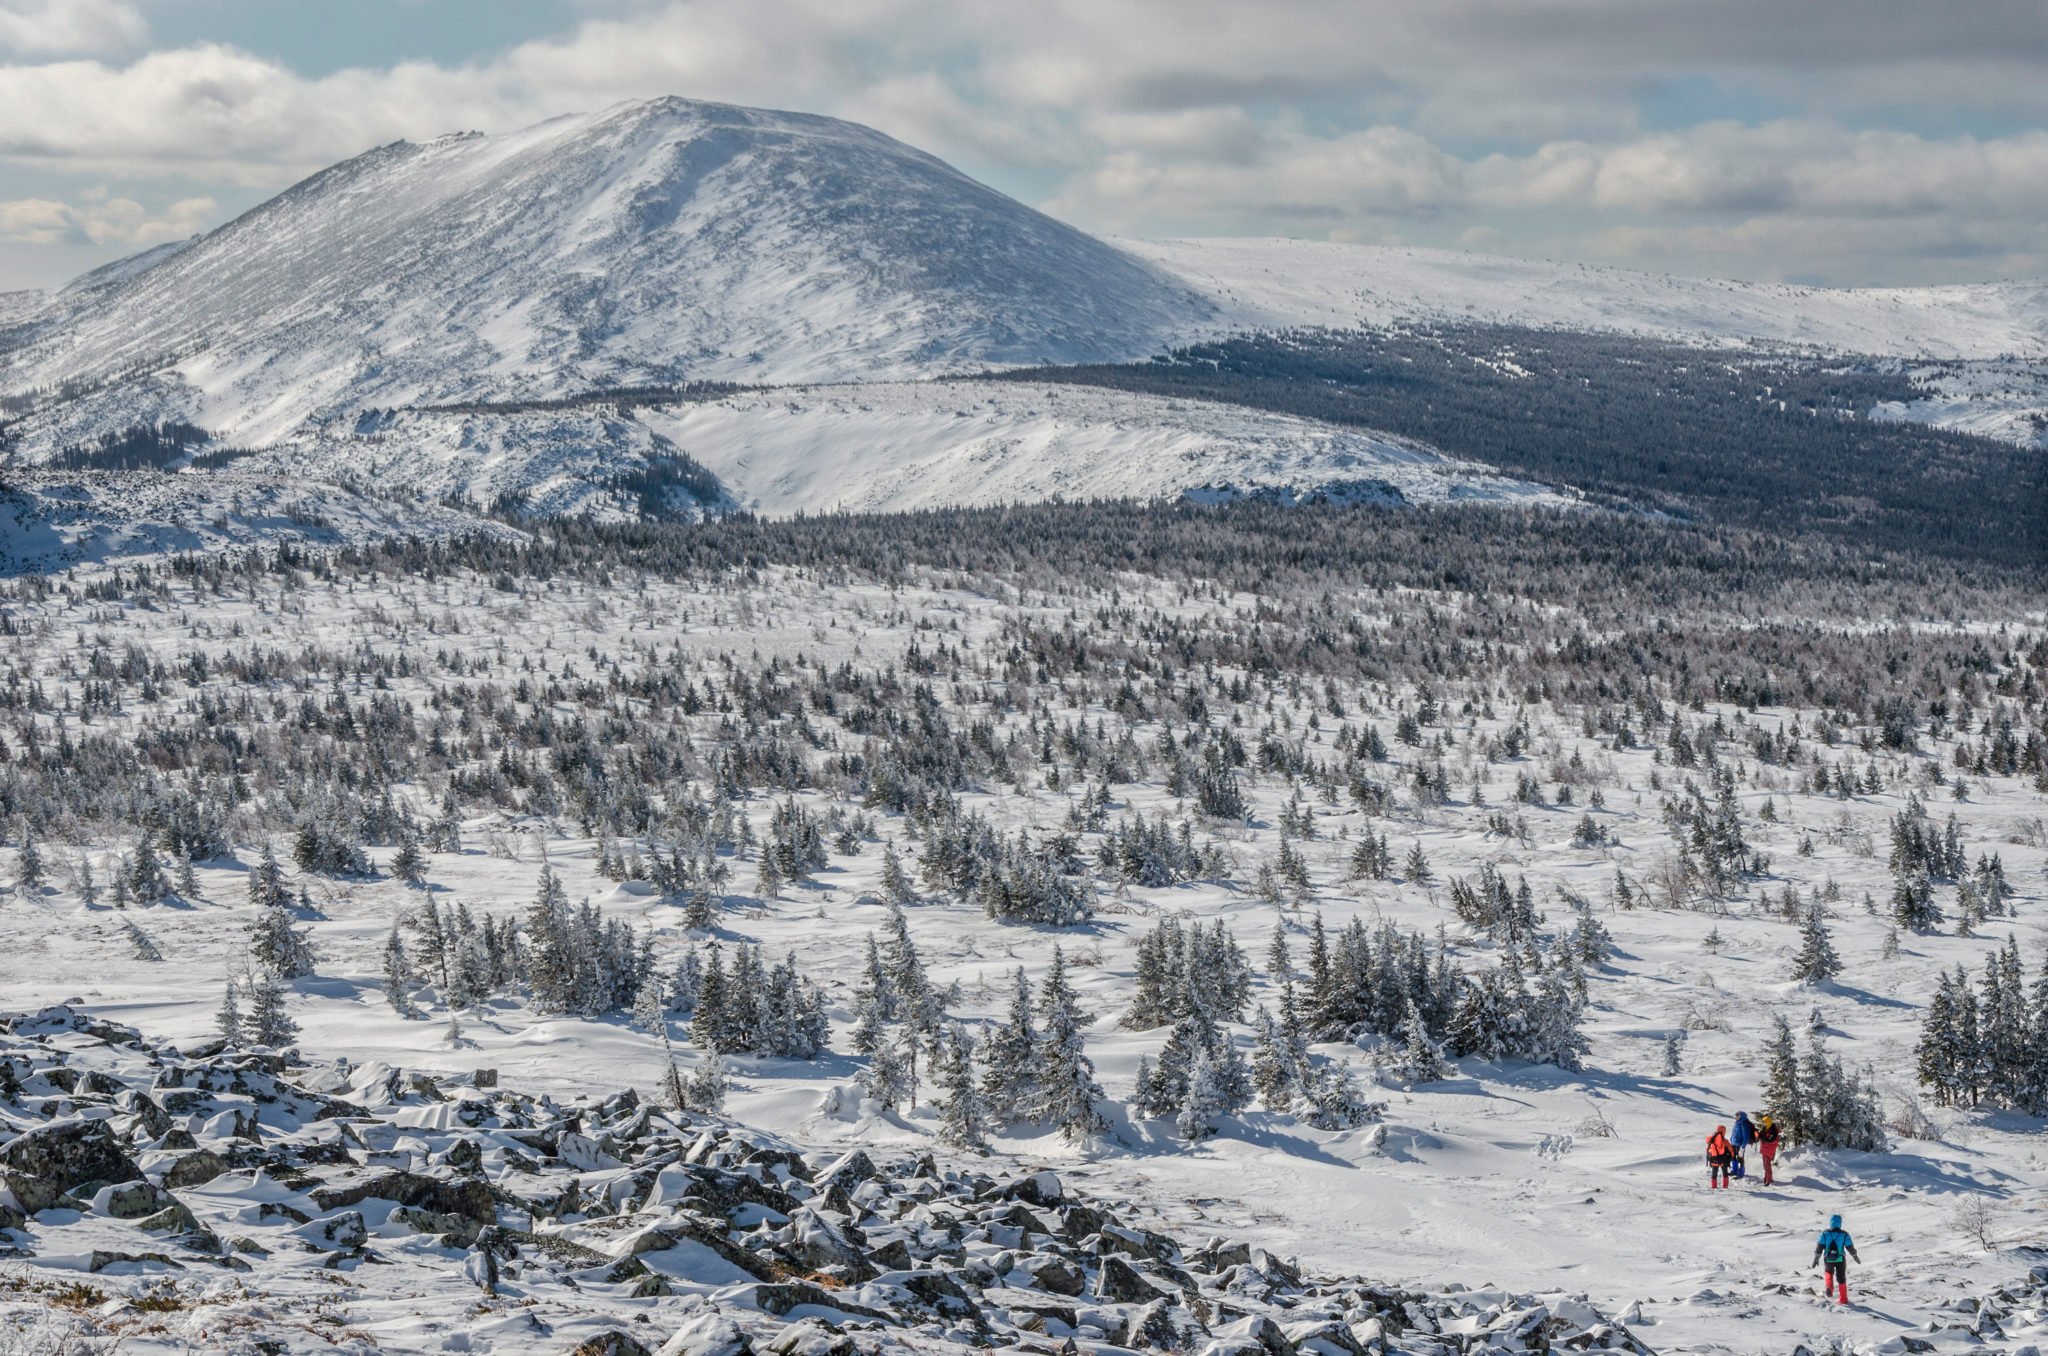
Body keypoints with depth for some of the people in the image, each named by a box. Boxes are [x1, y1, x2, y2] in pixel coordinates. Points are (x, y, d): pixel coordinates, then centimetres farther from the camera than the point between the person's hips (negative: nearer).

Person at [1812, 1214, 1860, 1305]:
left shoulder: (1825, 1233, -8)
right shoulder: (1844, 1234, -8)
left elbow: (1819, 1247, -6)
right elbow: (1850, 1247, 0)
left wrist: (1816, 1259, 3)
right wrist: (1855, 1257, 17)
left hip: (1828, 1259, 0)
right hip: (1840, 1259, 0)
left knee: (1829, 1272, 27)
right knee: (1841, 1278, 13)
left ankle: (1829, 1286, -1)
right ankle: (1843, 1299, 18)